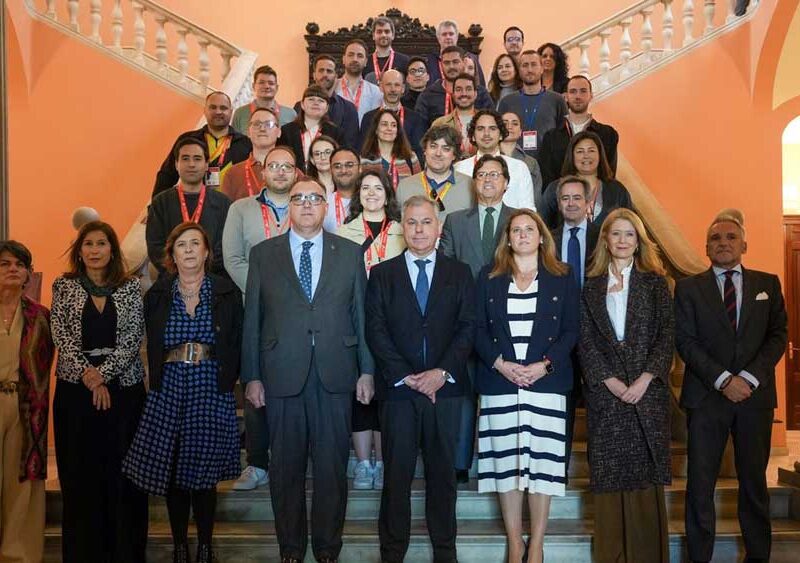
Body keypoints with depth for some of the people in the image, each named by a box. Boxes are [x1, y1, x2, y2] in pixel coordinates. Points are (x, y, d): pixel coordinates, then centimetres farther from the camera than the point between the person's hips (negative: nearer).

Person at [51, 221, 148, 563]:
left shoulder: (130, 287, 5)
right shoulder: (64, 286, 6)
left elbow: (134, 336, -3)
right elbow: (61, 336, -2)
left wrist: (103, 372, -14)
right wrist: (86, 374, -14)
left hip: (123, 387, 0)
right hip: (74, 389, 0)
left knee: (122, 471, 2)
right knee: (79, 474, 4)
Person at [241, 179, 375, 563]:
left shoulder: (350, 253, 8)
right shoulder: (263, 254, 7)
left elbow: (361, 314, 6)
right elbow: (252, 319, 4)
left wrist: (367, 371, 2)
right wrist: (252, 376, 0)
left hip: (335, 374, 0)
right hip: (282, 374, 0)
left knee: (332, 466, 7)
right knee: (286, 466, 8)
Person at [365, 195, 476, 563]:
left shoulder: (460, 273, 10)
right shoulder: (382, 274, 8)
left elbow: (468, 328, 2)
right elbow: (376, 330, 0)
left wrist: (442, 372, -11)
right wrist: (405, 376, -10)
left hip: (445, 386, 1)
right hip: (397, 388, 0)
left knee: (443, 471, 7)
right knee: (396, 473, 4)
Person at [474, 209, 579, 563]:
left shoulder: (562, 278, 8)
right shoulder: (489, 277, 11)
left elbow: (571, 331, 3)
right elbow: (479, 329, 5)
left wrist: (544, 364, -10)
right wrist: (500, 364, -10)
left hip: (546, 381, -1)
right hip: (499, 382, 1)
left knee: (542, 460, -1)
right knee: (506, 461, 1)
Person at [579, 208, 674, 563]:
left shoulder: (654, 283, 8)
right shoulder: (590, 287, 10)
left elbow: (666, 335, 1)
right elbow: (585, 339, 3)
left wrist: (645, 379, -11)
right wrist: (609, 380, -8)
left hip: (647, 389, -1)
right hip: (604, 391, 1)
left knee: (646, 473, -1)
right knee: (608, 475, 2)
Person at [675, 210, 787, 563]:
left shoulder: (768, 283, 11)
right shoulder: (689, 288, 6)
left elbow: (777, 335, 4)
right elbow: (686, 342, -2)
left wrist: (749, 378, -11)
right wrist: (723, 380, -13)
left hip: (756, 395, 2)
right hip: (706, 396, -1)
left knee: (754, 481, 9)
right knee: (700, 484, 1)